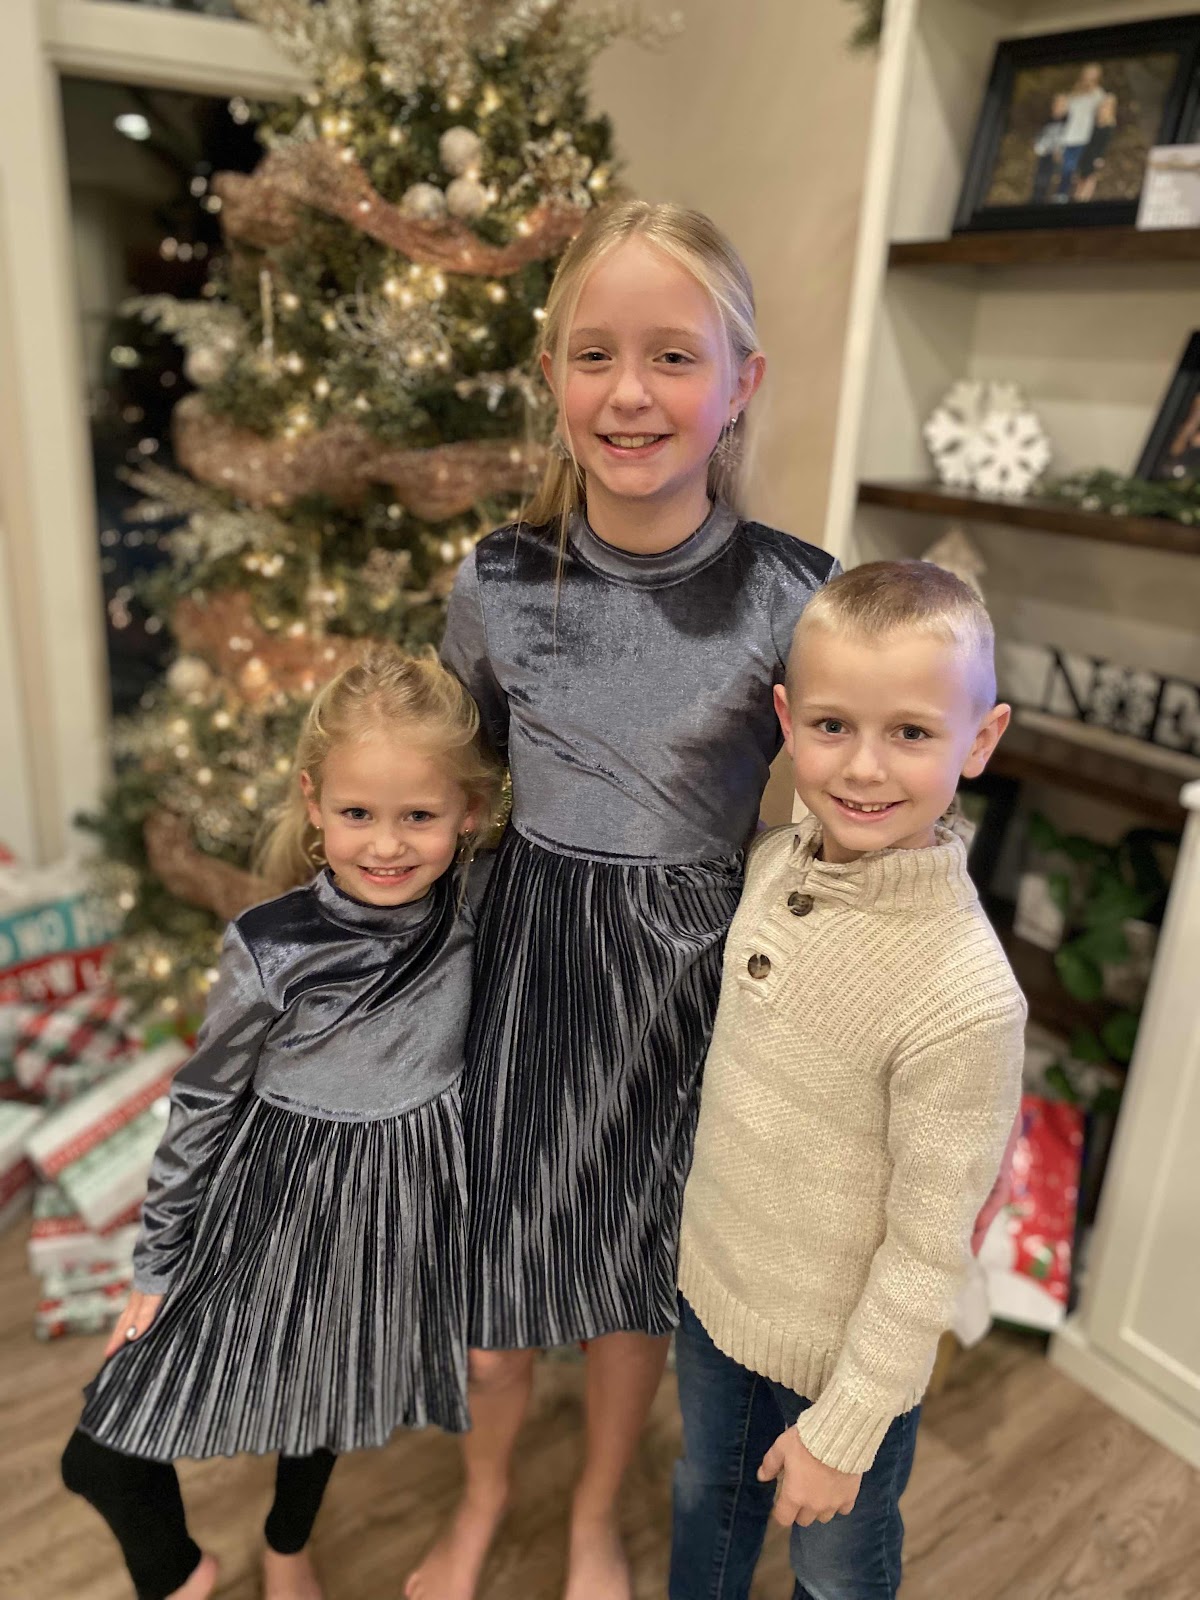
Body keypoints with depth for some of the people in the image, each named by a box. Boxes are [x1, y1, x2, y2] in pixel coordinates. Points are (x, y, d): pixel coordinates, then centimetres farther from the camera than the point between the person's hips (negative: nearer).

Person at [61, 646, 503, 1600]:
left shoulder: (485, 913, -17)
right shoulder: (270, 951, -23)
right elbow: (202, 1105, -9)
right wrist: (158, 1267, 0)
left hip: (410, 1202, 2)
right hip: (276, 1206, -2)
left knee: (329, 1401, 26)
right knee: (104, 1457, 3)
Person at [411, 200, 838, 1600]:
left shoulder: (794, 594, -14)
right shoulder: (497, 582, -8)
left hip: (691, 973, -1)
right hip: (527, 951, 2)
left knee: (636, 1273, 19)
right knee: (491, 1268, 17)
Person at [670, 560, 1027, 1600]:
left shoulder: (967, 997, -33)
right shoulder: (776, 862, -14)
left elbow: (928, 1253, -22)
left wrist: (843, 1433, -12)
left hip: (845, 1349, -5)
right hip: (714, 1286, 5)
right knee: (707, 1496, 31)